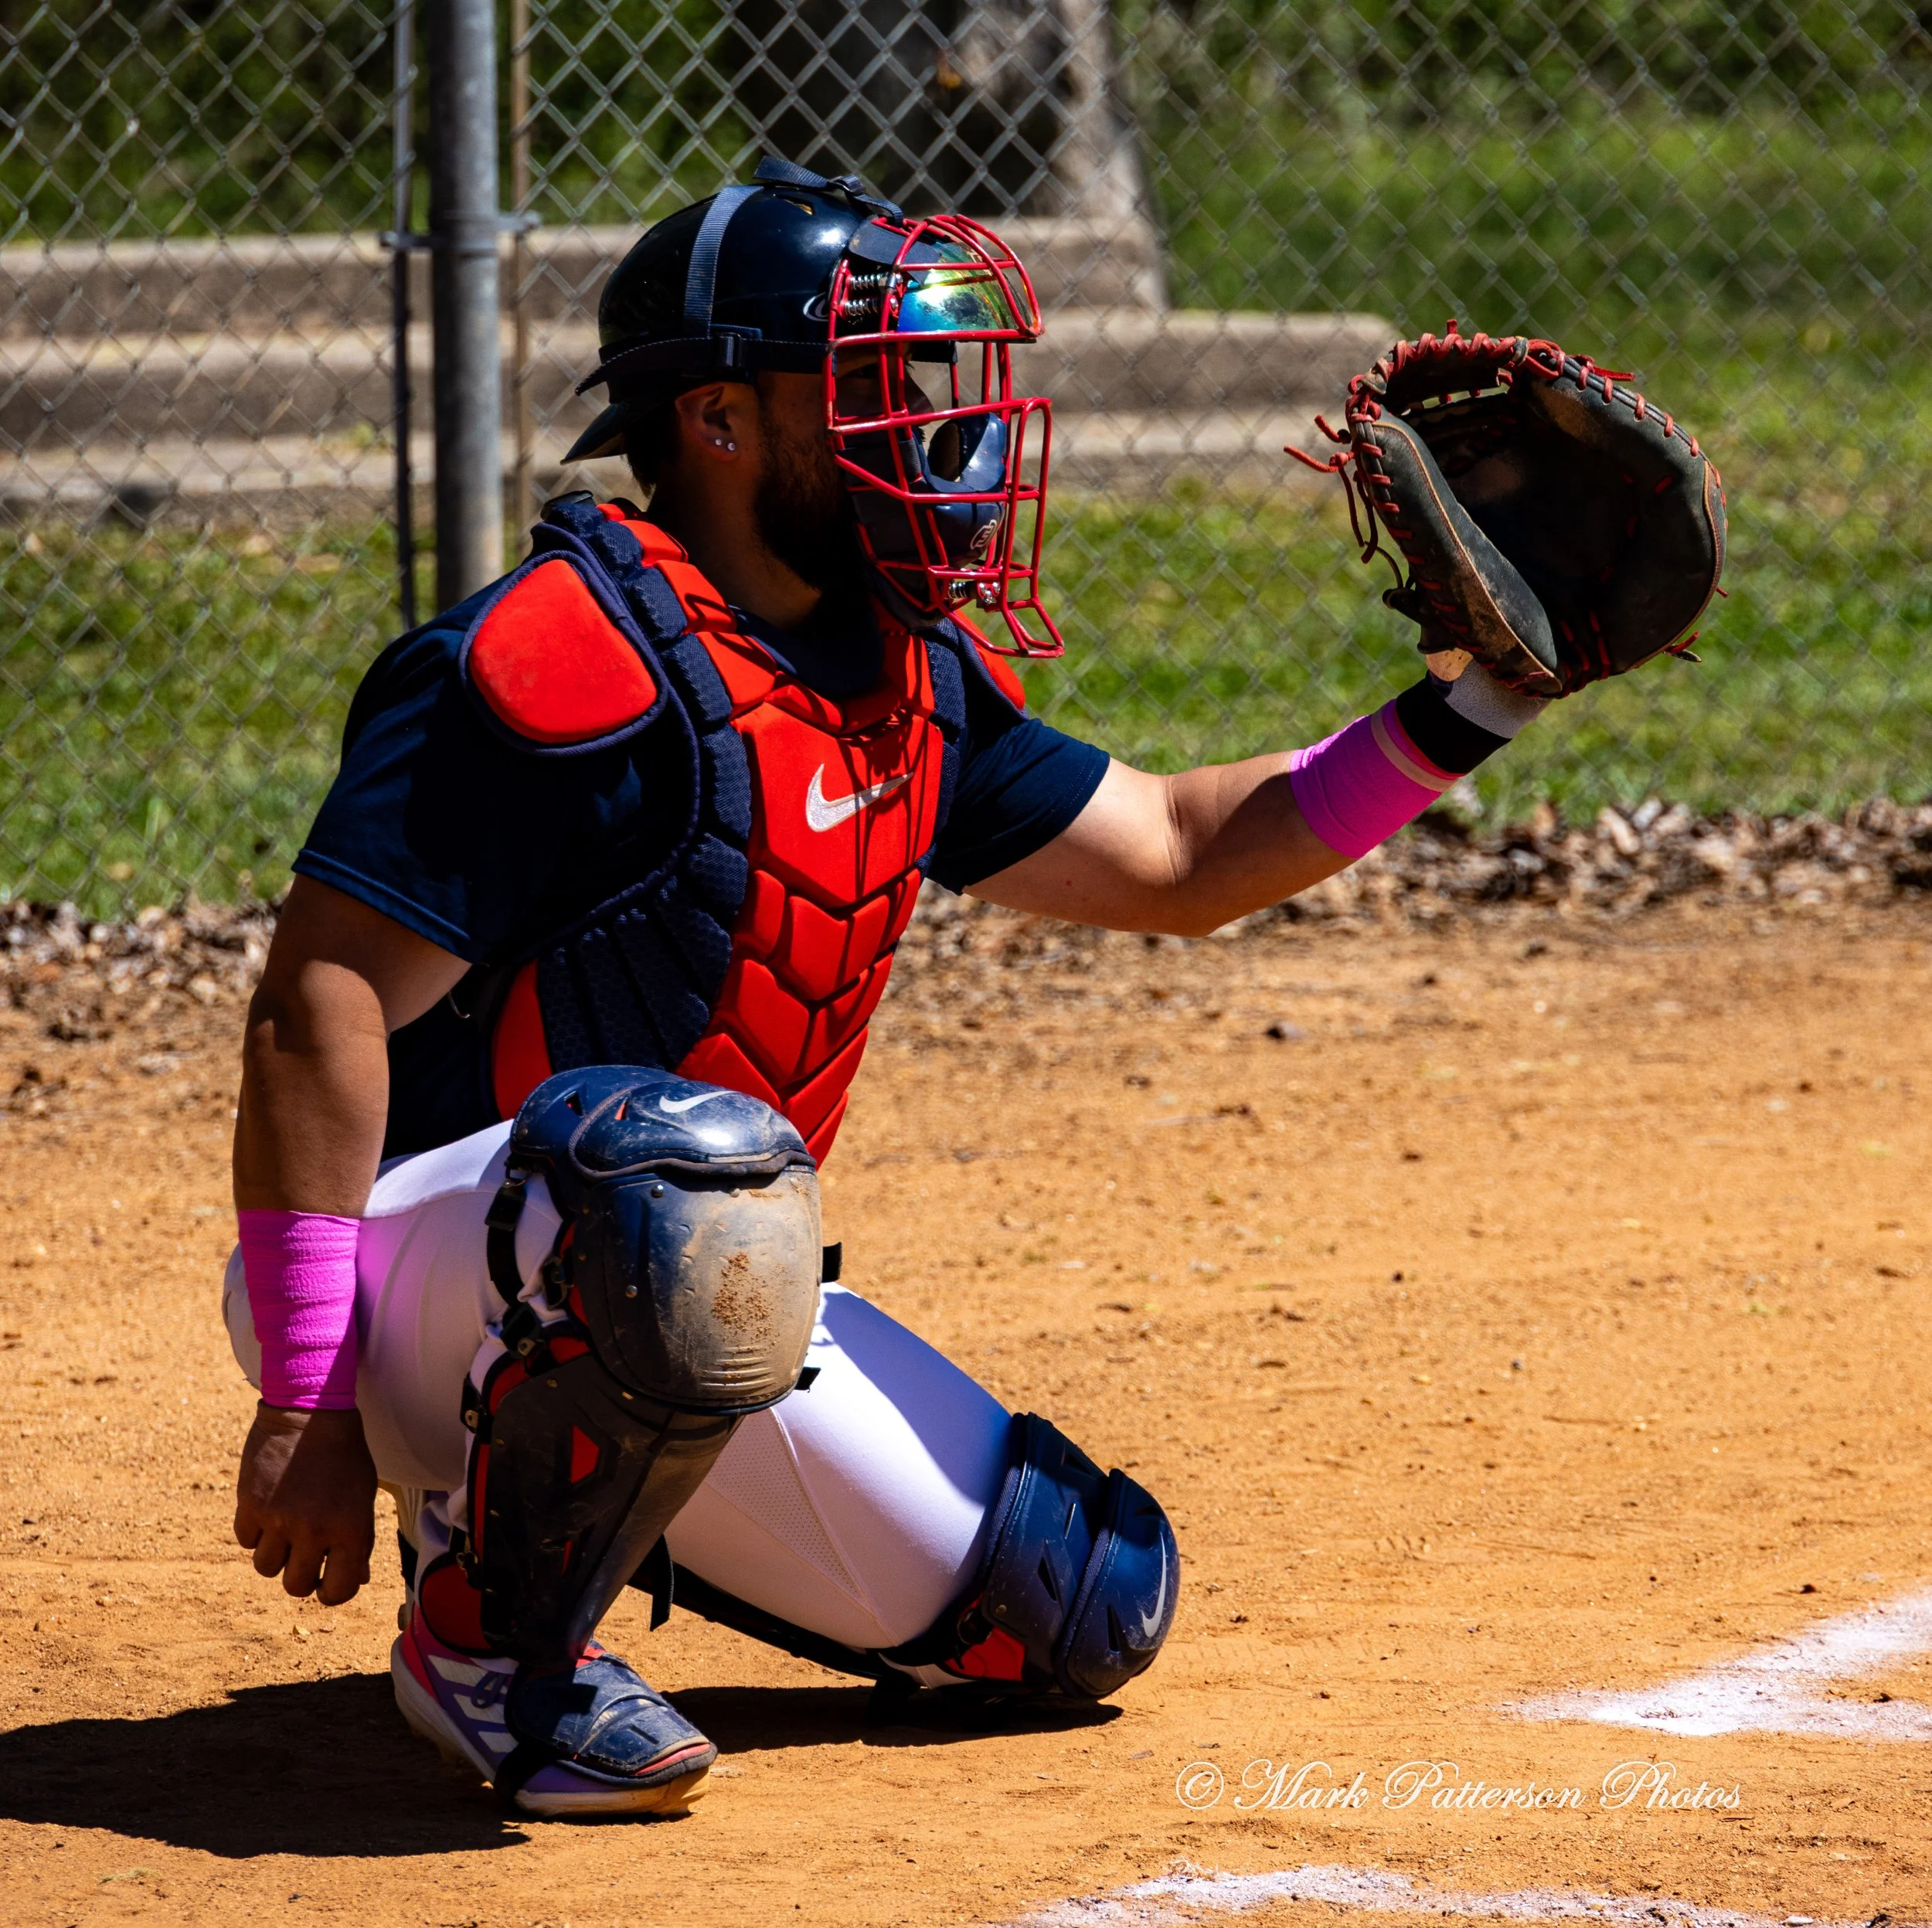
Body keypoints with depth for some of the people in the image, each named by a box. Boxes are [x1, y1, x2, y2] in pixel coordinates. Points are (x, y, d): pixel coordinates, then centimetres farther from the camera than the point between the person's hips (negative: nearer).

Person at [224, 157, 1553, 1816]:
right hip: (421, 1274, -8)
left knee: (1083, 1608, 6)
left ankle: (585, 1499, 20)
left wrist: (1469, 708, 6)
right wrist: (307, 1407, -26)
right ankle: (492, 1630, -16)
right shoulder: (565, 663, -19)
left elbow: (1177, 857, 19)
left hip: (684, 1315, 8)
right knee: (692, 1173, -40)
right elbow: (318, 1015, -22)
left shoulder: (908, 683, 9)